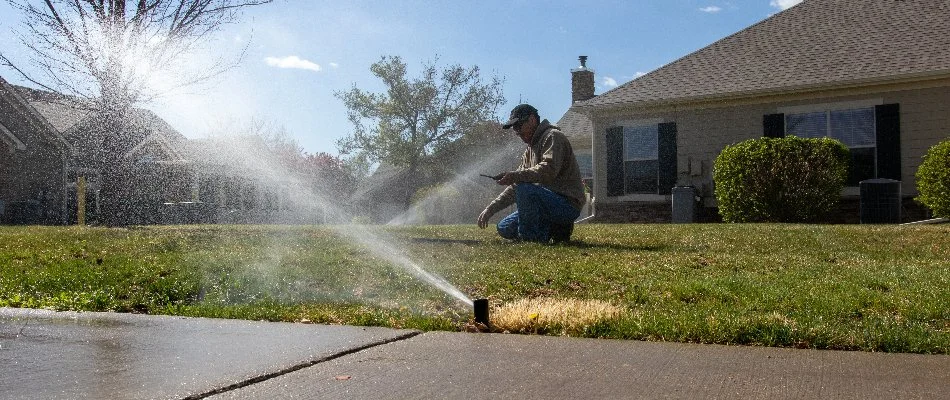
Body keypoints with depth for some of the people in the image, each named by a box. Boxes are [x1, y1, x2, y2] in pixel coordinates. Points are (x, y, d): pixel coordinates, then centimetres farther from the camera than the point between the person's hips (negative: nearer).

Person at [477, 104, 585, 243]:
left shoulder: (553, 136, -8)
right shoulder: (530, 149, 19)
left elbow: (549, 170, -26)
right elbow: (515, 187, 17)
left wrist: (515, 175, -31)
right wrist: (491, 208, 7)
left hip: (568, 203, -9)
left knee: (525, 189, -32)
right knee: (504, 228, 5)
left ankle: (529, 237, -16)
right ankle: (556, 230, 5)